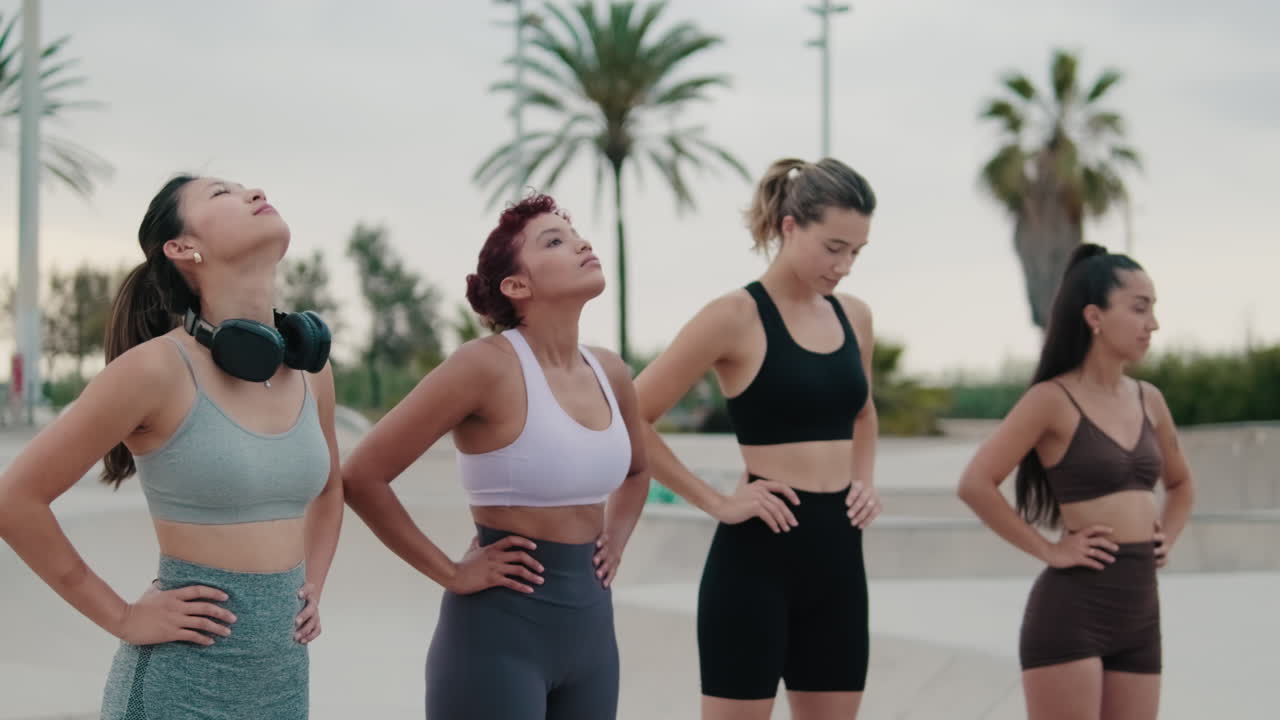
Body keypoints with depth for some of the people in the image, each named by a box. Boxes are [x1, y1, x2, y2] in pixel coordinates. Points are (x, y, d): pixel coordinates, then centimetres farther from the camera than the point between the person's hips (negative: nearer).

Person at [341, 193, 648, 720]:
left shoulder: (610, 373, 6)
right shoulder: (488, 365, -14)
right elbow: (362, 476, -16)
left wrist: (613, 544, 12)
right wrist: (451, 573, -12)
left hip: (591, 624, 7)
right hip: (499, 629, -7)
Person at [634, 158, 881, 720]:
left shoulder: (854, 317, 9)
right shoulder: (736, 317, -10)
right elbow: (630, 421, -10)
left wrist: (863, 480, 11)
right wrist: (717, 503, -11)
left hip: (838, 553, 7)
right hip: (758, 554, -6)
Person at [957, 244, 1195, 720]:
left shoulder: (1148, 400, 11)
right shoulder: (1053, 399, -8)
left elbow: (1180, 484, 29)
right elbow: (976, 484, -16)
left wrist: (1165, 541, 12)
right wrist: (1049, 551, -13)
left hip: (1140, 614, 7)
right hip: (1071, 610, -7)